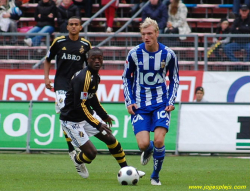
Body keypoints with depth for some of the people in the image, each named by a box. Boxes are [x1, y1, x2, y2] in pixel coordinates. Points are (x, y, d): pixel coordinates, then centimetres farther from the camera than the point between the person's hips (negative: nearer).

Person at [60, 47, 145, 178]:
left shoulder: (95, 76, 3)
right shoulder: (83, 78, -27)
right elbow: (79, 105, -28)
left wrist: (104, 116, 26)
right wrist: (97, 125, -27)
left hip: (87, 114, 9)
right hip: (72, 121, -9)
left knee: (111, 140, 7)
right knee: (91, 152, -11)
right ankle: (77, 161, 24)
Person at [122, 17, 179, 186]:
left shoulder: (168, 54, -6)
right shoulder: (134, 53, -6)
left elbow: (175, 79, 8)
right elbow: (126, 78, 8)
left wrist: (171, 101, -3)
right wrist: (129, 102, -1)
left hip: (161, 103, 0)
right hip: (140, 105, 0)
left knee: (159, 140, -16)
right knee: (143, 144, -12)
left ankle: (155, 176, 7)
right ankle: (148, 151, 29)